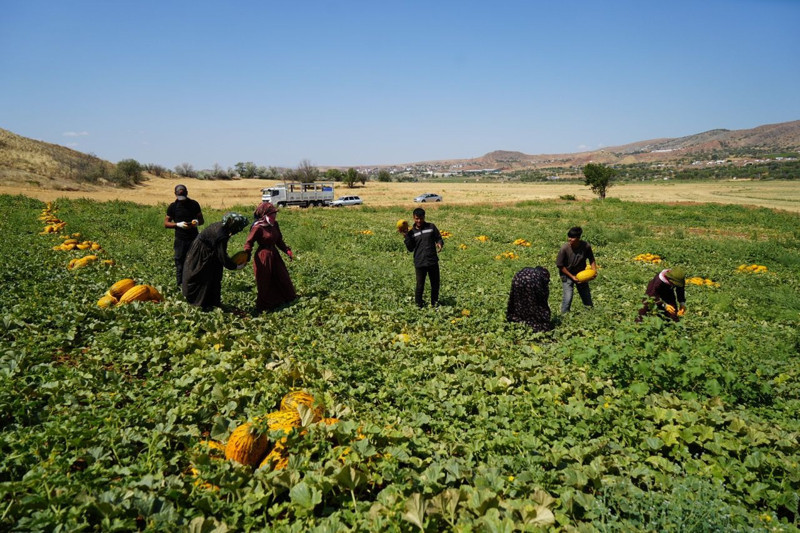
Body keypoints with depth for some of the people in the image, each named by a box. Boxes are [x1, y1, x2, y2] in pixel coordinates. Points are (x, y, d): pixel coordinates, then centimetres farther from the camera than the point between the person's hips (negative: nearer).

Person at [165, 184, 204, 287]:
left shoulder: (194, 204, 5)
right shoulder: (172, 207, 1)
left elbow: (201, 220, 10)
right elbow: (166, 223, 0)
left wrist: (197, 222, -14)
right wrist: (178, 224, -17)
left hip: (194, 238, 1)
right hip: (180, 240, -1)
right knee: (180, 262, 4)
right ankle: (181, 284, 15)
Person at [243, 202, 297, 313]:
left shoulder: (274, 225, 3)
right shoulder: (258, 228, -18)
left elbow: (279, 241, 13)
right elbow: (249, 242, -12)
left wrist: (287, 250, 3)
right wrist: (246, 256, -24)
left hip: (274, 255, 7)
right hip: (263, 257, -7)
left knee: (282, 277, 18)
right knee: (265, 283, 4)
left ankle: (288, 299, 36)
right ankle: (264, 307, 21)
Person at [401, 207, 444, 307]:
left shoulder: (431, 227, 3)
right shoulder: (411, 232, 3)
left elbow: (439, 238, 10)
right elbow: (410, 248, -3)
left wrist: (440, 243, -13)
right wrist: (406, 235, -12)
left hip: (433, 261, 1)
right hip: (419, 263, -1)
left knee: (435, 284, 11)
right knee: (420, 285, 2)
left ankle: (434, 303, 30)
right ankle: (419, 304, 20)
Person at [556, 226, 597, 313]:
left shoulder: (586, 246, -21)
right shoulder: (564, 249, -27)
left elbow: (591, 259, -3)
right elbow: (560, 265, -17)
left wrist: (594, 271, -16)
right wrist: (572, 276, -17)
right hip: (567, 274, -3)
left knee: (587, 296, 14)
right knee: (568, 297, -14)